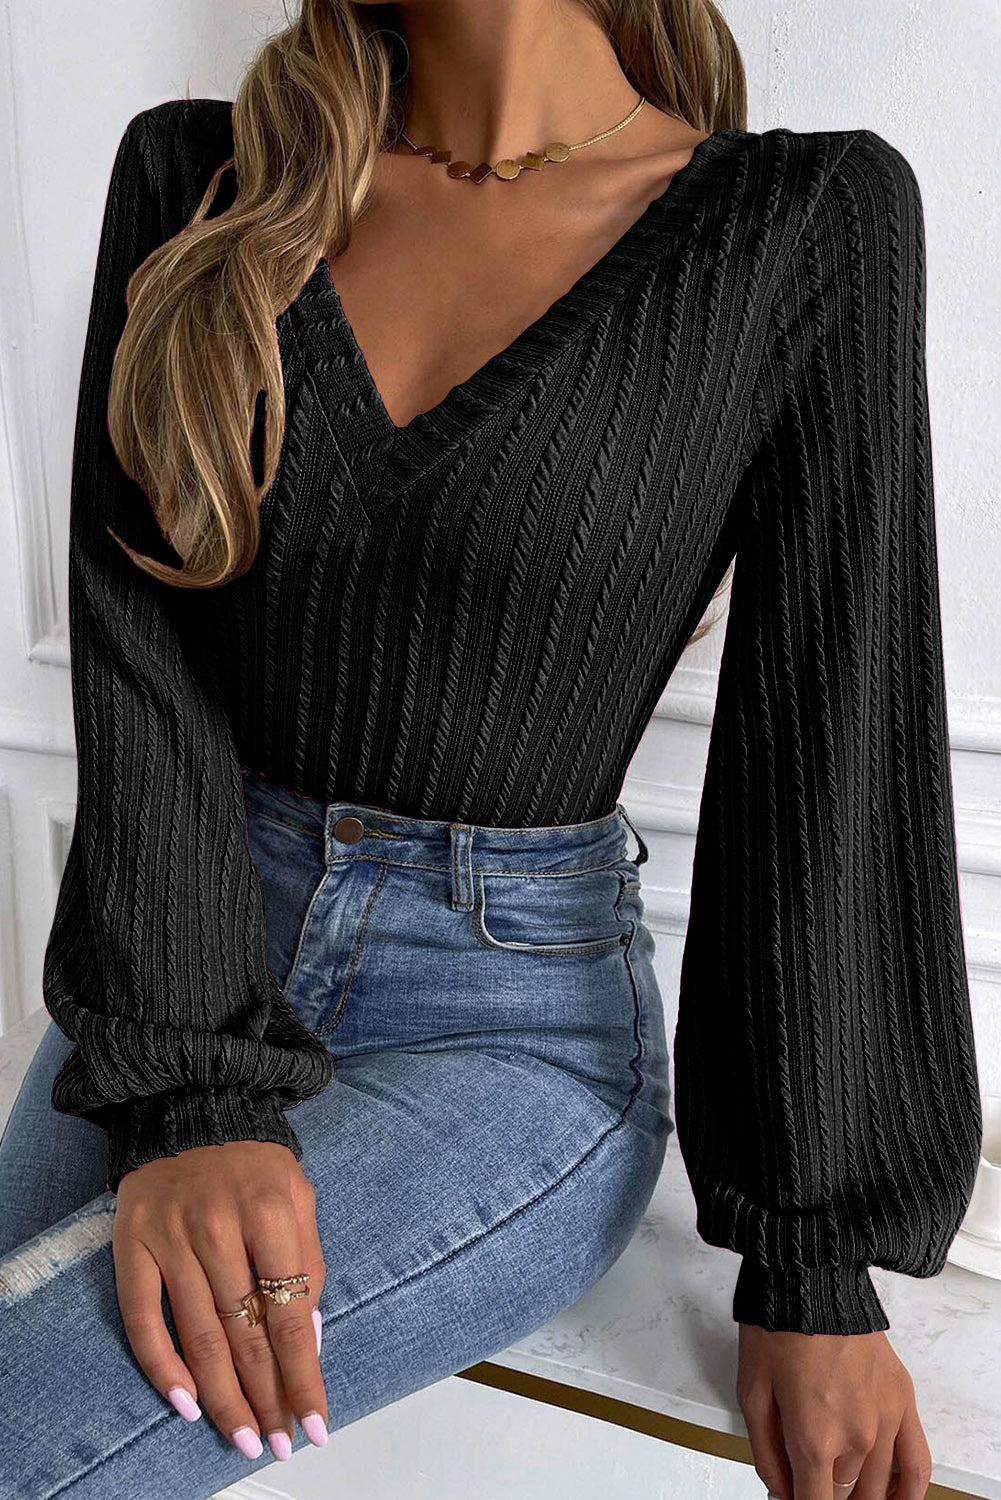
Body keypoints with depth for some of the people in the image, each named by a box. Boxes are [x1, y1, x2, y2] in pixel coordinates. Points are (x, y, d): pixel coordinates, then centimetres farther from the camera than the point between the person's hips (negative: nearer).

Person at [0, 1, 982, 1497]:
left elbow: (831, 754, -7)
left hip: (515, 1024, -3)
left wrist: (818, 1263, -6)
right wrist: (188, 1089, -18)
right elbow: (138, 645, -7)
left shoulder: (812, 219, -6)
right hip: (178, 966, 4)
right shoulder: (194, 181, 2)